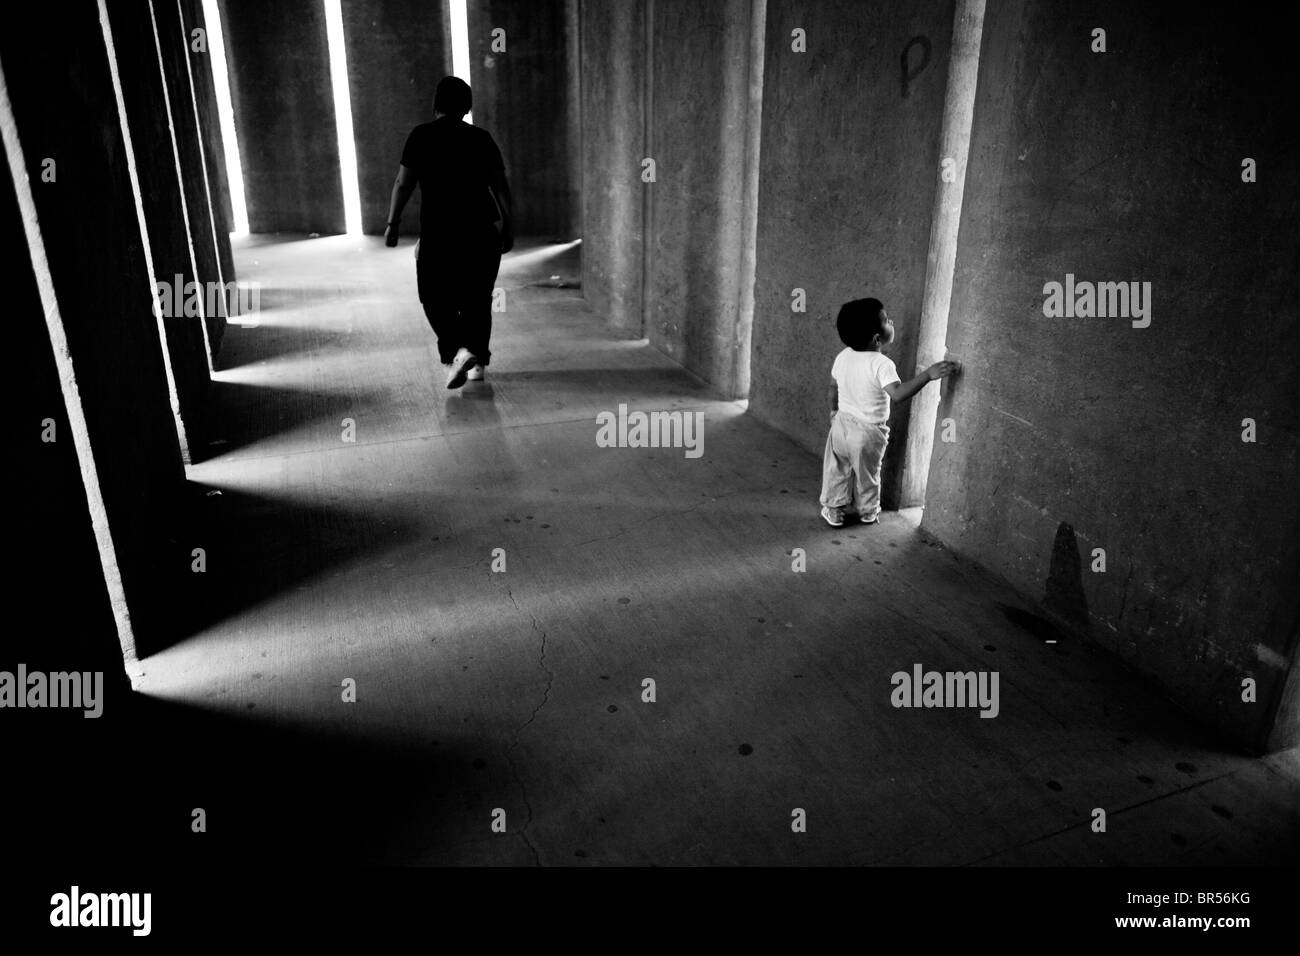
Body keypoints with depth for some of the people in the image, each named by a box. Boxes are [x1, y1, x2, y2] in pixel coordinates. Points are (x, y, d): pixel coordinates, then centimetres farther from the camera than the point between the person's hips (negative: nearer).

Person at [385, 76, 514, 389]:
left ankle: (456, 350, -12)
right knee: (477, 298, 12)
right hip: (482, 231, 3)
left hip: (438, 233, -3)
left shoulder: (422, 136, -1)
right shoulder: (481, 138, 6)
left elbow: (403, 183, -5)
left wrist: (392, 223, 0)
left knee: (436, 298, 8)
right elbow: (499, 185, 4)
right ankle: (477, 361, 13)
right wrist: (507, 224, 11)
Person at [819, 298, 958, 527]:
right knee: (867, 475, 18)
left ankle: (833, 510, 27)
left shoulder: (843, 356, -7)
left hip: (842, 422, 4)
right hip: (868, 432, -4)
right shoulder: (881, 364, -27)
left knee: (837, 471, 19)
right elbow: (897, 393, -40)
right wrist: (928, 374, -42)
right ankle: (868, 512, 35)